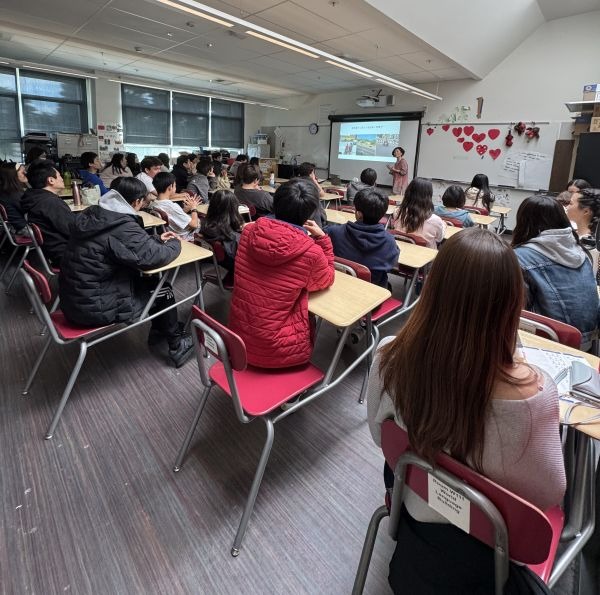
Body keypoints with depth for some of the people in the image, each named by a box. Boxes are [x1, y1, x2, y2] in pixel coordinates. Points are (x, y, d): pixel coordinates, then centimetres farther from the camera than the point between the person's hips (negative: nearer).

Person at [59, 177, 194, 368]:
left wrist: (157, 239, 18)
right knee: (163, 289, 7)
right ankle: (177, 345, 22)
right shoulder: (122, 225, -24)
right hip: (94, 306, -9)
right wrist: (175, 243, -2)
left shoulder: (92, 214, 4)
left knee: (143, 279, 22)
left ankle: (158, 330, 37)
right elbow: (153, 257, -21)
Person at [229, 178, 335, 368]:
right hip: (274, 349, -5)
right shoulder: (311, 253, -20)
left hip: (238, 335, 5)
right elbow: (326, 280, 3)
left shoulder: (249, 231, -6)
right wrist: (322, 238, 3)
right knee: (311, 318, 27)